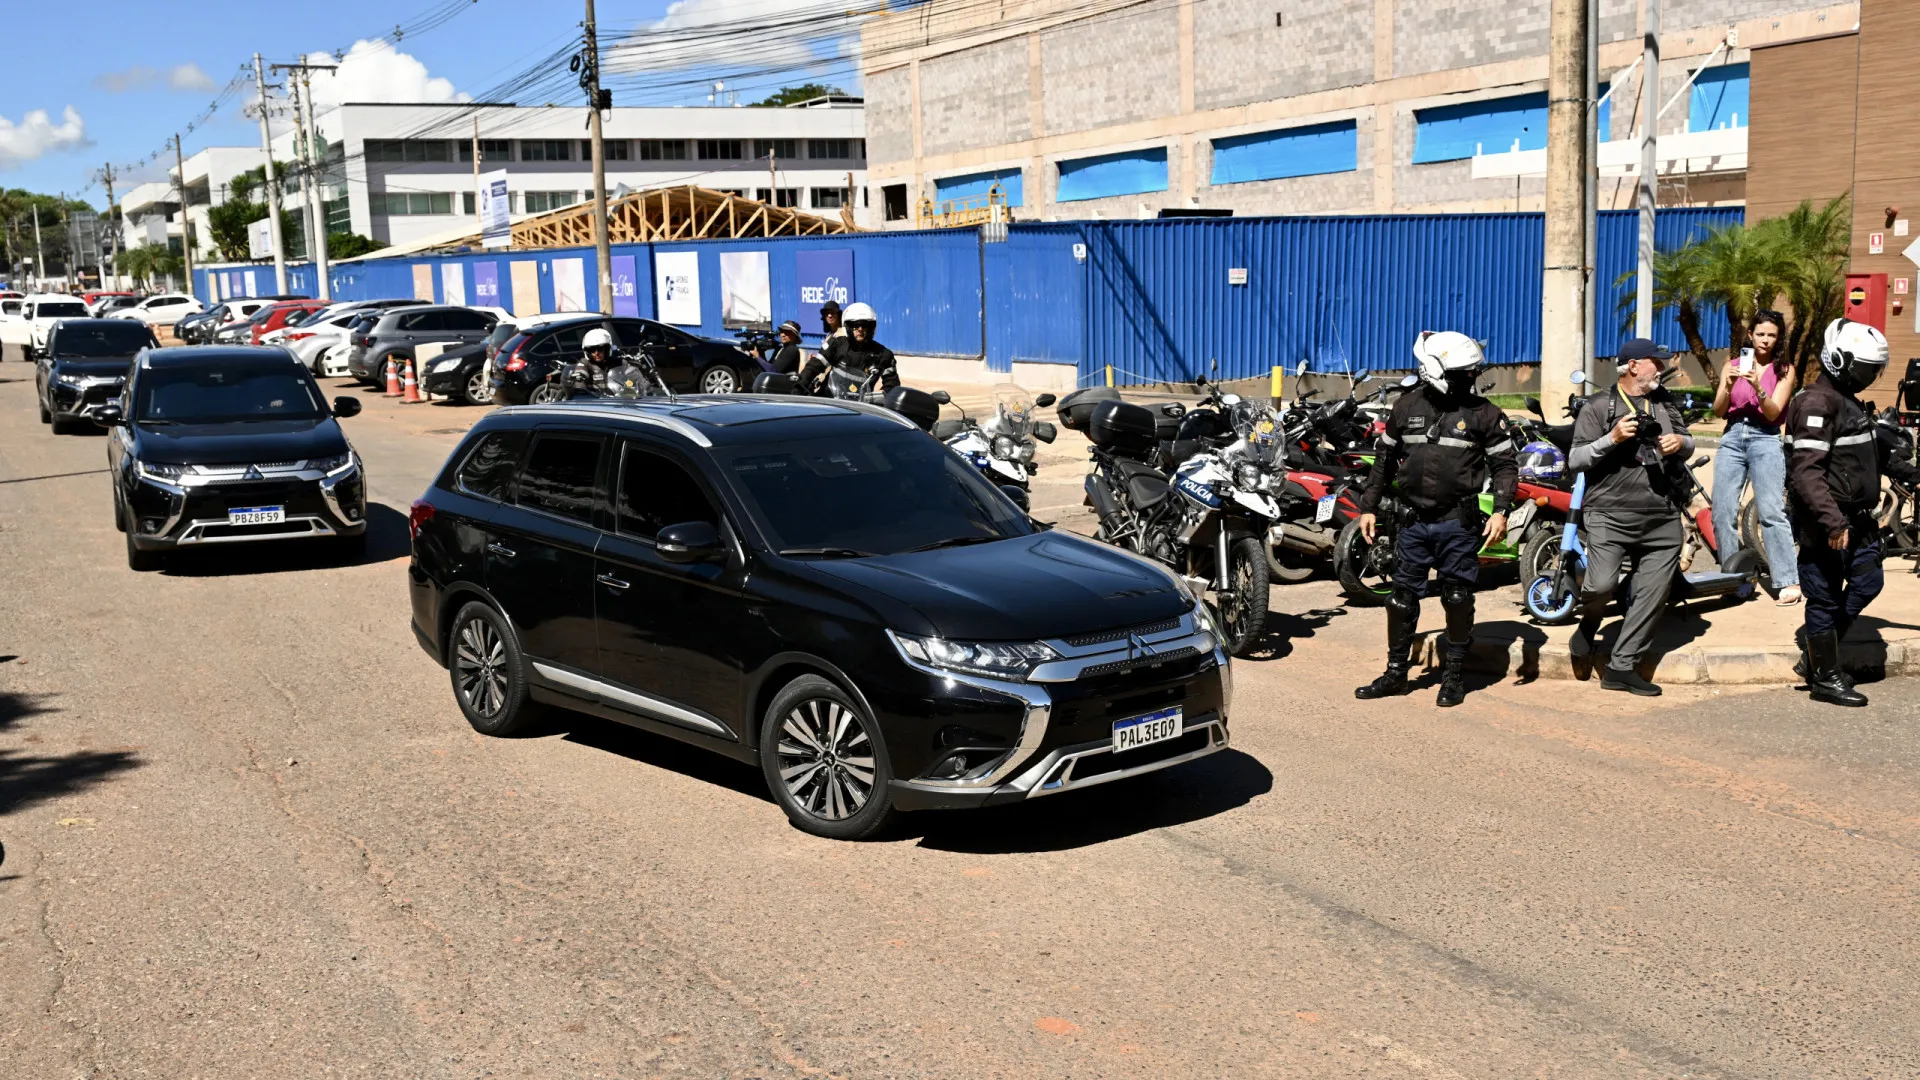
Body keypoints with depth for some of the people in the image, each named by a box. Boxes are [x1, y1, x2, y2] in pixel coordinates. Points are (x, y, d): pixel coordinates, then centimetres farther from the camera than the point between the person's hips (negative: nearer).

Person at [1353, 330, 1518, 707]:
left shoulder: (1483, 413, -3)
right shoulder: (1406, 407, 6)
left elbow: (1505, 464, 0)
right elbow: (1385, 460, 14)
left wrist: (1501, 511, -11)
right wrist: (1369, 506, 12)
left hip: (1458, 522, -3)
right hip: (1415, 519, 3)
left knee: (1457, 598, 3)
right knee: (1402, 597, 6)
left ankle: (1455, 675, 16)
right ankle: (1396, 672, 17)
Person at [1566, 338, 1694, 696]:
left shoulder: (1664, 402, 15)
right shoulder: (1599, 406, -1)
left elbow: (1688, 443, 25)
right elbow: (1575, 460, -5)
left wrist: (1681, 441, 1)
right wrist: (1612, 438, -19)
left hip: (1662, 518, 5)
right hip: (1611, 514, -5)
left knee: (1652, 596, 2)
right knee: (1602, 585, -20)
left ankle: (1622, 667, 11)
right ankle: (1588, 626, 13)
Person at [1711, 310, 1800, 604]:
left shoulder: (1784, 370, 5)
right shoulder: (1733, 365, 11)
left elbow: (1773, 412, -5)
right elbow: (1718, 410, 4)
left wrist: (1758, 387, -22)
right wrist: (1728, 386, -14)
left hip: (1766, 440, -3)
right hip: (1732, 439, 3)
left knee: (1771, 512, -14)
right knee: (1722, 512, -2)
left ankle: (1788, 581, -15)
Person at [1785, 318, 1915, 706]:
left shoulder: (1851, 403, 15)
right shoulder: (1816, 404, -18)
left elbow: (1875, 452, 31)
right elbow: (1806, 471, -27)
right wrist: (1832, 521, -31)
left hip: (1856, 519, 10)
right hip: (1827, 525, -10)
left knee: (1867, 583, 14)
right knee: (1825, 598, 0)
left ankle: (1820, 652, 27)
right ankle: (1826, 678, 10)